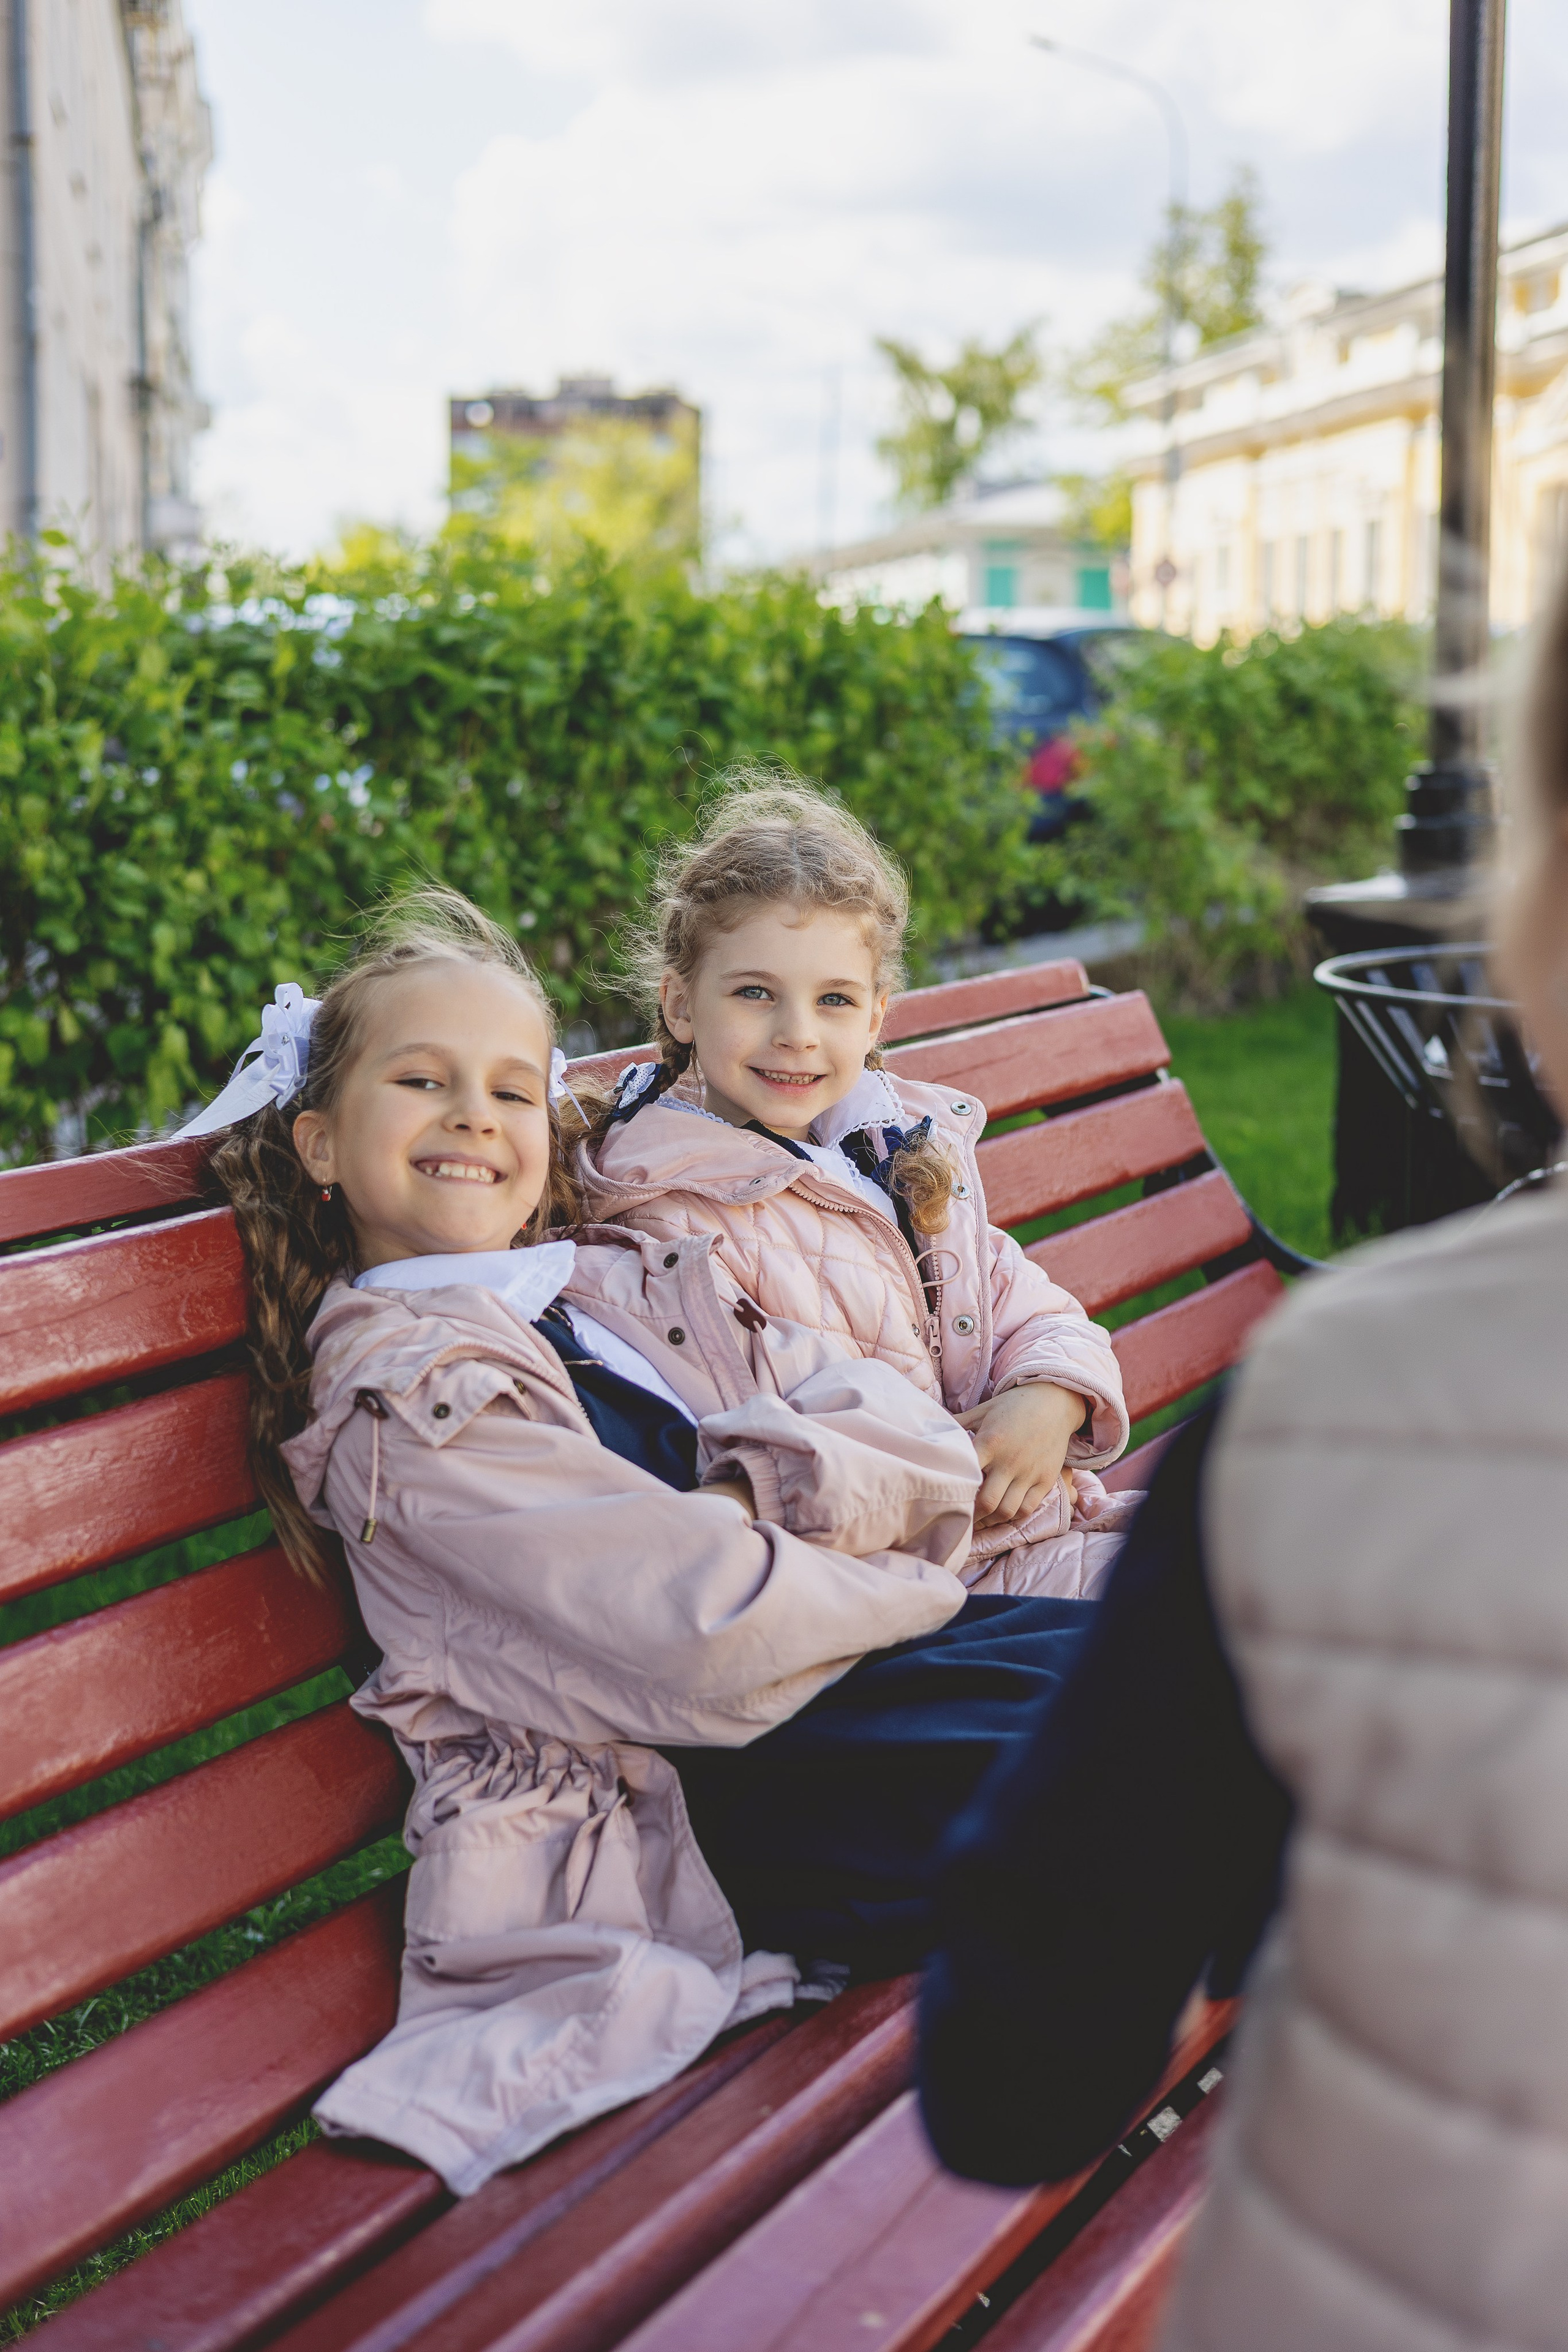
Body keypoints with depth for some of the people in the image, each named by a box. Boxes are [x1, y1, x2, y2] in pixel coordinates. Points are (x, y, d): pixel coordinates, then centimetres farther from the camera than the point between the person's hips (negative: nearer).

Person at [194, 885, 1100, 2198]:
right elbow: (709, 1629, -19)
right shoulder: (399, 1385, -8)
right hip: (707, 1803, -8)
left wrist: (776, 1484, -12)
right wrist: (913, 1585, -4)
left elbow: (928, 1450, 7)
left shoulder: (640, 1283, 16)